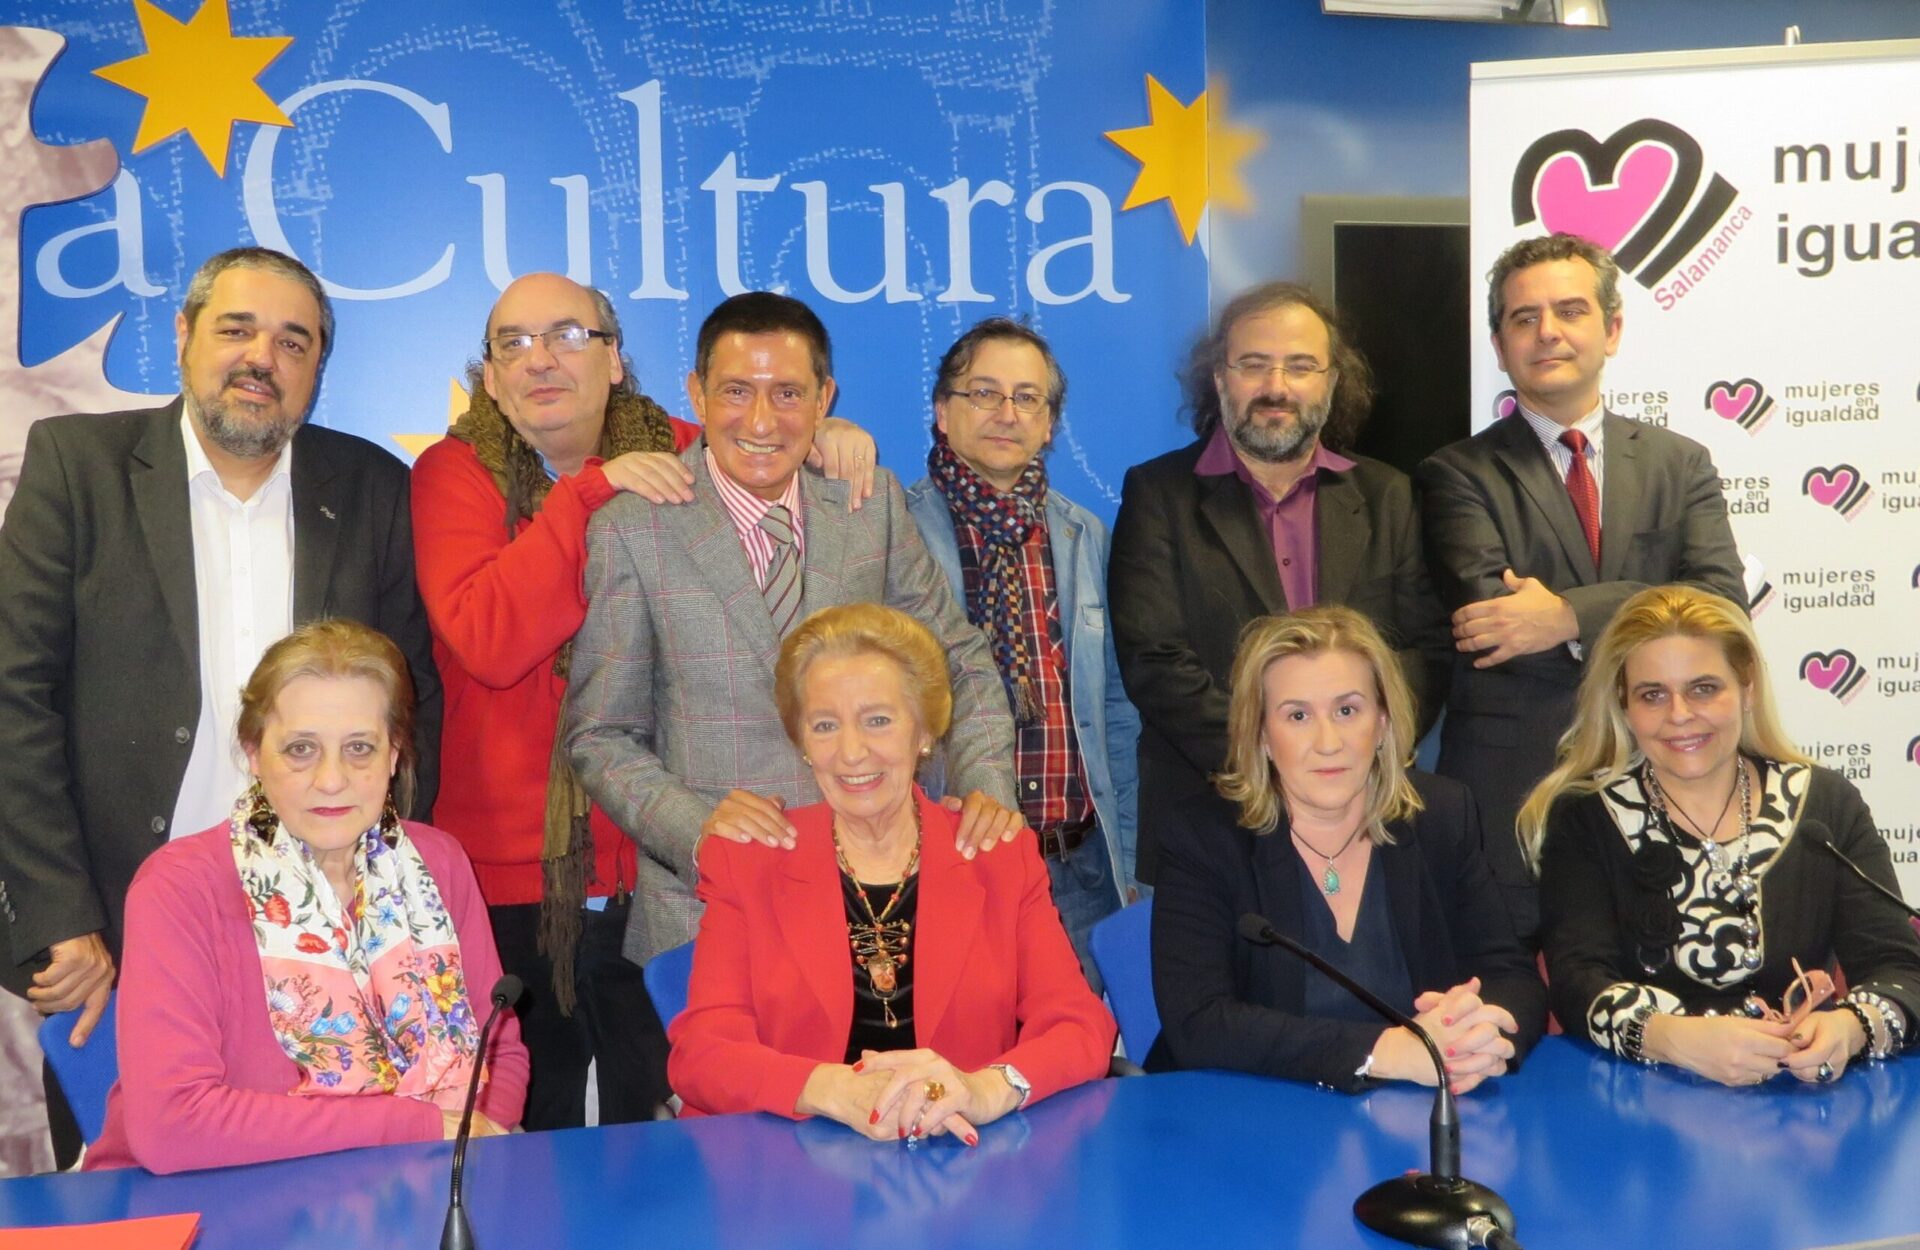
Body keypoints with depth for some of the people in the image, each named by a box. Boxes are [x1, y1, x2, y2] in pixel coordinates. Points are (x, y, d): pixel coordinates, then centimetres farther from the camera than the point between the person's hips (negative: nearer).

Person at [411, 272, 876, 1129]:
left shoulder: (674, 455, 4)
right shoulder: (455, 472, -3)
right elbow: (486, 640, -19)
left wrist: (830, 438, -4)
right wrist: (592, 489, -22)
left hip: (663, 866, 2)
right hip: (512, 875, -2)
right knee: (525, 1141, 12)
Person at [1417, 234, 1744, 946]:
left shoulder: (1681, 465, 10)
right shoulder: (1458, 475, 1)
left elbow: (1723, 604, -4)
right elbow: (1487, 615, -14)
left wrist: (1570, 615, -17)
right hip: (1510, 802, -2)